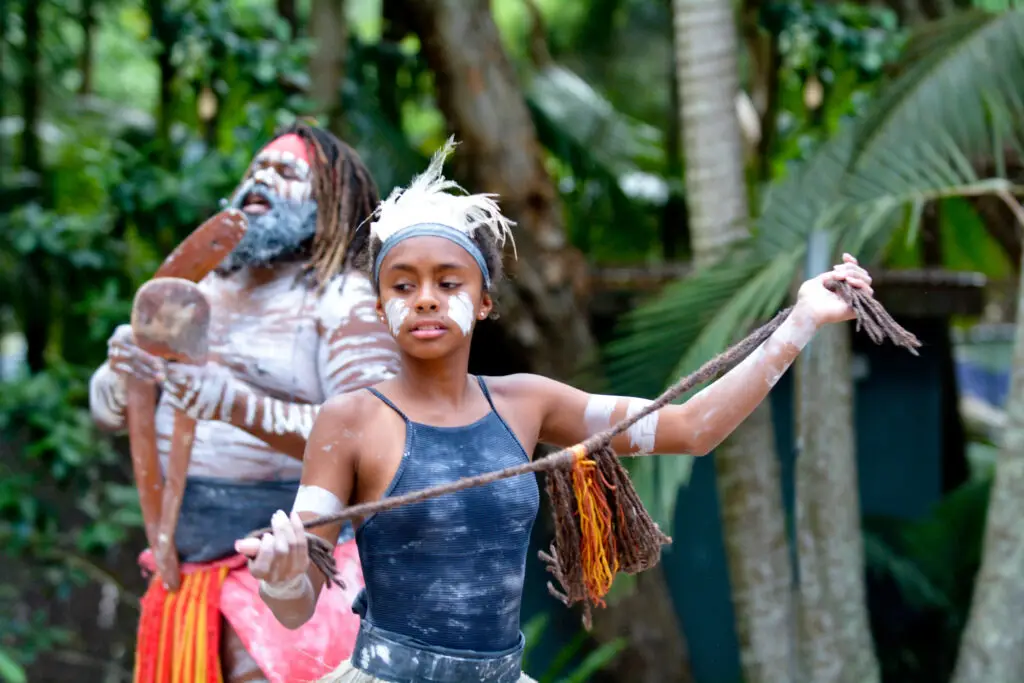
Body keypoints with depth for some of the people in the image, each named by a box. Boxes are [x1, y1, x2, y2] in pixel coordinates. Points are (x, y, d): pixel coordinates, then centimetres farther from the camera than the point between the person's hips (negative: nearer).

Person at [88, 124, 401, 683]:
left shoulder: (344, 300, -5)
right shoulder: (201, 290, 14)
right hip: (189, 558, 6)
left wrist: (235, 406, -30)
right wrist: (123, 373, -12)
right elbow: (107, 411, 13)